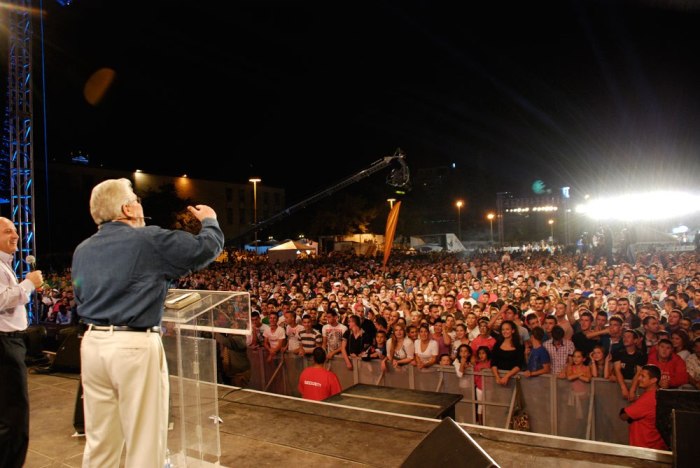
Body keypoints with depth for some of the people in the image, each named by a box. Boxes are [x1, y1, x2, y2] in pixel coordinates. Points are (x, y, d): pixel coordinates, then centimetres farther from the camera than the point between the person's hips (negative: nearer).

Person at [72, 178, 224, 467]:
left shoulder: (82, 250, 9)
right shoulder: (149, 240, -10)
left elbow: (81, 298, 21)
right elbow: (208, 247, -7)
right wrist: (209, 220, 13)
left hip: (92, 344, 7)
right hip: (135, 346, -7)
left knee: (99, 442, 18)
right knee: (145, 442, 5)